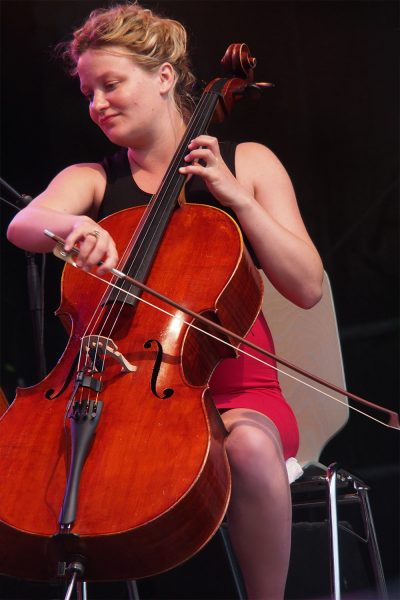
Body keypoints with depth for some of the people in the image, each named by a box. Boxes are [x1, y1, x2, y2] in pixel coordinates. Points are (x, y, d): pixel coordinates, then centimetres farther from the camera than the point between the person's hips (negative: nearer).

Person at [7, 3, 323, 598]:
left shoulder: (248, 162, 9)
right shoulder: (91, 179, 12)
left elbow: (307, 288, 1)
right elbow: (23, 226, -12)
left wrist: (236, 197, -8)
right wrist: (73, 225, -35)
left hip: (230, 388, -1)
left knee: (250, 446, -36)